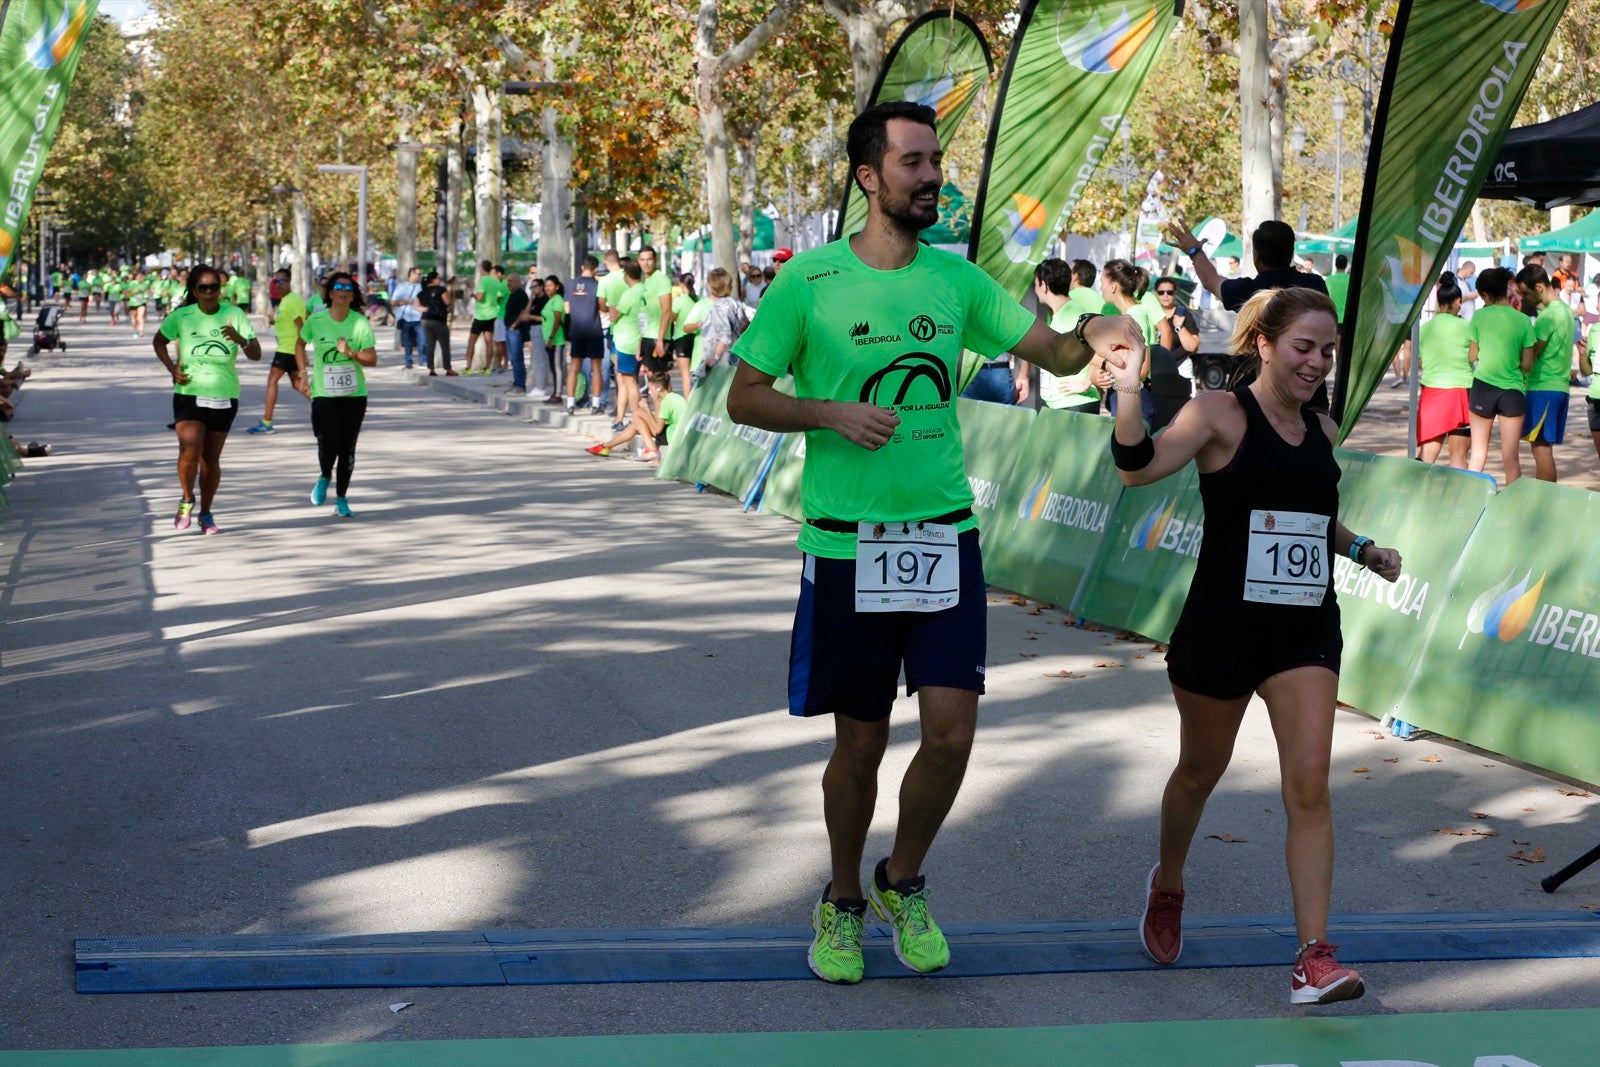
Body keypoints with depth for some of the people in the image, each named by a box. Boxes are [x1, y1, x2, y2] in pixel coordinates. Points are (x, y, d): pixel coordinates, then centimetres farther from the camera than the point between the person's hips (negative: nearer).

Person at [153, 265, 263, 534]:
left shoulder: (234, 316, -3)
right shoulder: (181, 316, -2)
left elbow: (255, 355, -8)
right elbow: (159, 341, 15)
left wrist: (240, 339, -29)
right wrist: (171, 368, -1)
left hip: (224, 397, 1)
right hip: (189, 394, -1)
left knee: (211, 458, 7)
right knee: (189, 450, -19)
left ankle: (206, 513, 25)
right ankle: (187, 500, 8)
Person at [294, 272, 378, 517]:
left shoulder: (361, 323, -5)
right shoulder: (316, 320, -4)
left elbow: (372, 359, -4)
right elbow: (300, 344, 14)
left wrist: (351, 353, -21)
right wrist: (303, 374, 6)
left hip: (354, 394, 1)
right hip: (323, 393, -1)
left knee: (347, 449, 5)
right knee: (328, 444, -14)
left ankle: (341, 499, 20)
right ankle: (325, 477, 19)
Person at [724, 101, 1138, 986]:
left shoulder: (956, 279, 5)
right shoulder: (809, 283, -6)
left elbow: (1051, 352, 8)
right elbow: (743, 397, -1)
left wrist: (1093, 336, -14)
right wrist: (831, 414, -17)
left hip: (945, 534, 3)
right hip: (847, 544, -3)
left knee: (952, 731, -4)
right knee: (860, 744, 6)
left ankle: (902, 885, 22)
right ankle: (842, 903, 31)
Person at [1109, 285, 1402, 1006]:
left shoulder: (1323, 432, 9)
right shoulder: (1220, 414, -8)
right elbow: (1138, 467, -22)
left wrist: (1363, 550, 10)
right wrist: (1129, 392, -37)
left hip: (1306, 630, 4)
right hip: (1222, 625, -3)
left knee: (1309, 785, -9)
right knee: (1200, 770, 15)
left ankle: (1314, 959, -10)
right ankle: (1167, 886, 44)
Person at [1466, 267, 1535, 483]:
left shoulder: (1480, 316, -2)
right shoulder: (1523, 321, -2)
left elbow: (1472, 356, 4)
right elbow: (1527, 364, 0)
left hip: (1483, 386, 0)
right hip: (1513, 390, 0)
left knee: (1478, 450, 13)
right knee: (1510, 456, 2)